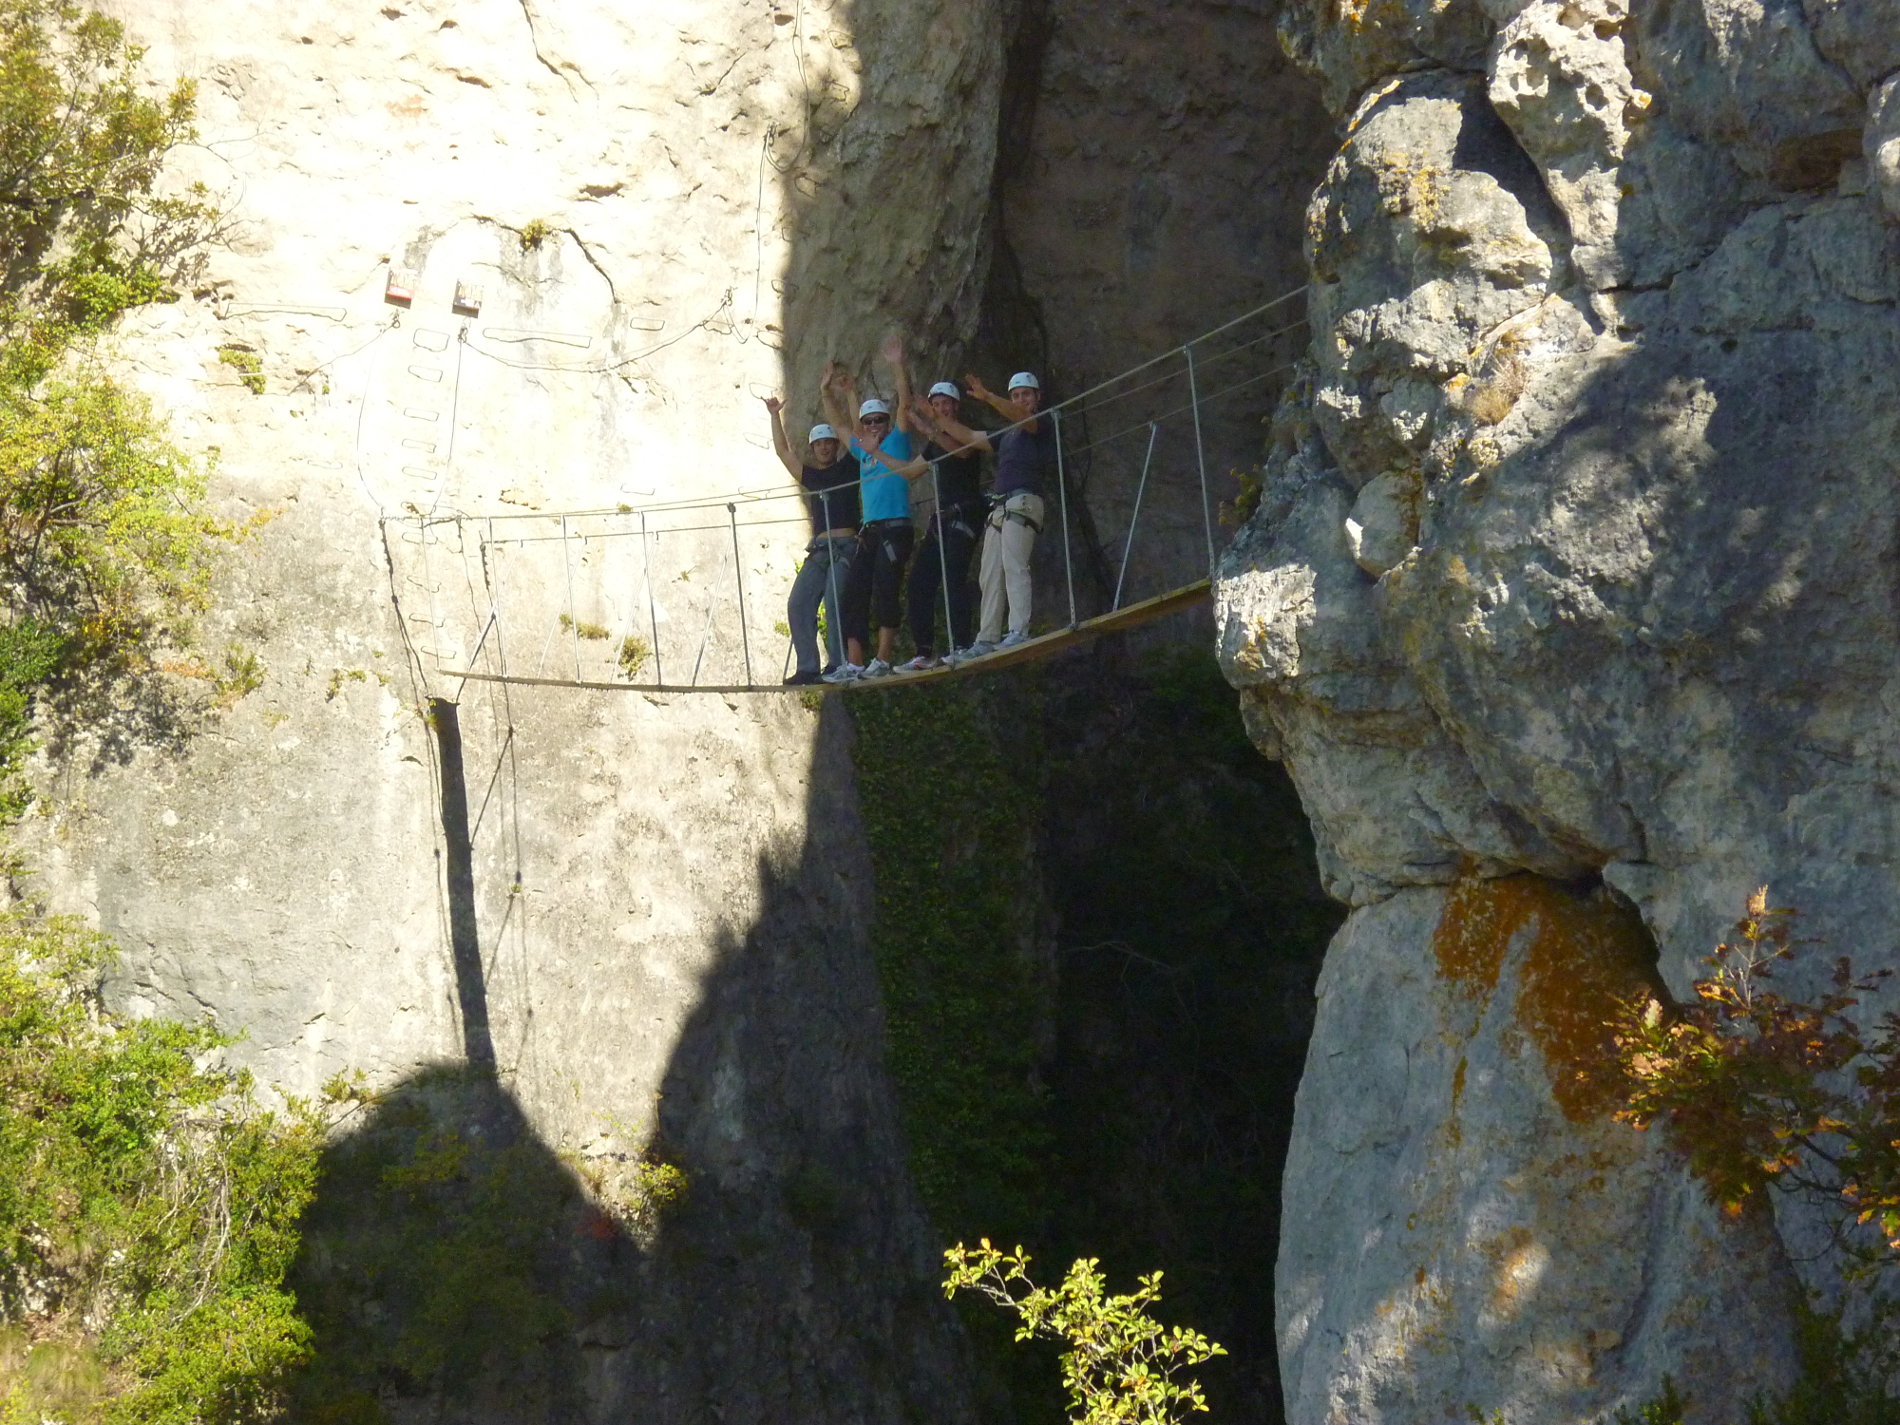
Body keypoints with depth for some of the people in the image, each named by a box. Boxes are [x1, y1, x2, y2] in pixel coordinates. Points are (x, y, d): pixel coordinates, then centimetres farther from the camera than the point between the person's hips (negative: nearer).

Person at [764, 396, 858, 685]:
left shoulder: (847, 467, 9)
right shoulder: (810, 476, 21)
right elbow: (783, 450, 24)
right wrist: (775, 415, 22)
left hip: (845, 546, -6)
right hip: (819, 549, 6)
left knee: (834, 603, -19)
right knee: (798, 604, -5)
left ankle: (839, 665, -20)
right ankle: (808, 668, -5)